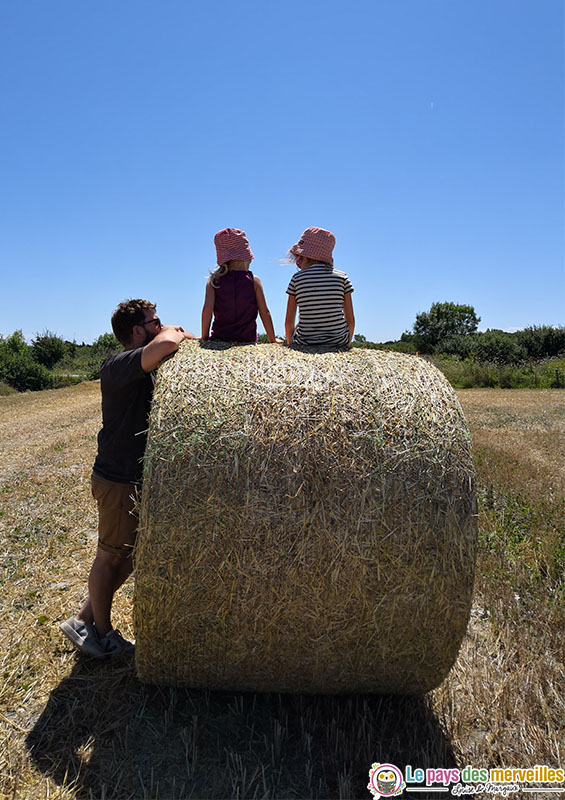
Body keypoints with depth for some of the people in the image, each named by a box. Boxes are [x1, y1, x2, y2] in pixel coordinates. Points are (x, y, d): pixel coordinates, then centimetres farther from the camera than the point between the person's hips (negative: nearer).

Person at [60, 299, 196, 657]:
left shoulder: (147, 367, 9)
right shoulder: (118, 365, -21)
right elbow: (166, 343, -38)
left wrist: (183, 336, 5)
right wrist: (172, 331, -17)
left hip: (140, 478, 9)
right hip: (119, 481, -9)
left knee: (133, 554, 17)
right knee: (110, 556, 8)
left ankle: (85, 619, 32)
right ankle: (103, 633, 28)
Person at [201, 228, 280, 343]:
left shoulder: (213, 280, 4)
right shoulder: (254, 280, 2)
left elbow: (208, 308, -6)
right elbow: (264, 312, 3)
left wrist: (205, 337, 1)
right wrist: (272, 339, 12)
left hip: (219, 338, 1)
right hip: (248, 340, -1)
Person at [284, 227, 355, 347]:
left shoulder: (297, 278, -5)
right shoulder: (342, 277, -3)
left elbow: (289, 322, -3)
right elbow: (350, 320, -2)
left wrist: (290, 344, 13)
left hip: (305, 343, -1)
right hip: (338, 343, 1)